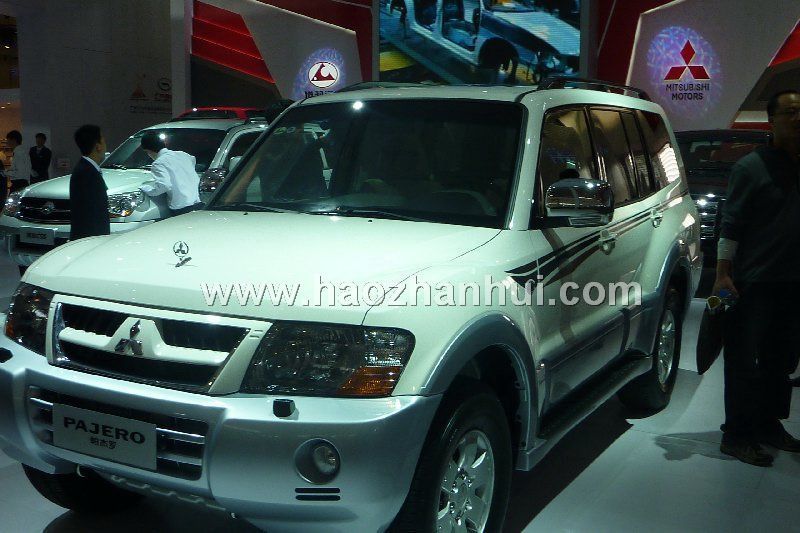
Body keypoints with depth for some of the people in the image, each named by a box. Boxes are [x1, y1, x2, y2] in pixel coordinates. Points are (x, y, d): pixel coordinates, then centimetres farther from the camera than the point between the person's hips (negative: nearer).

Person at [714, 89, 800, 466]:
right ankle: (737, 435, 7)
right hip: (755, 283, -6)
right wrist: (723, 273, -15)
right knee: (746, 362, -1)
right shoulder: (752, 166, -6)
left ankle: (769, 424, 28)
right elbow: (731, 223, -9)